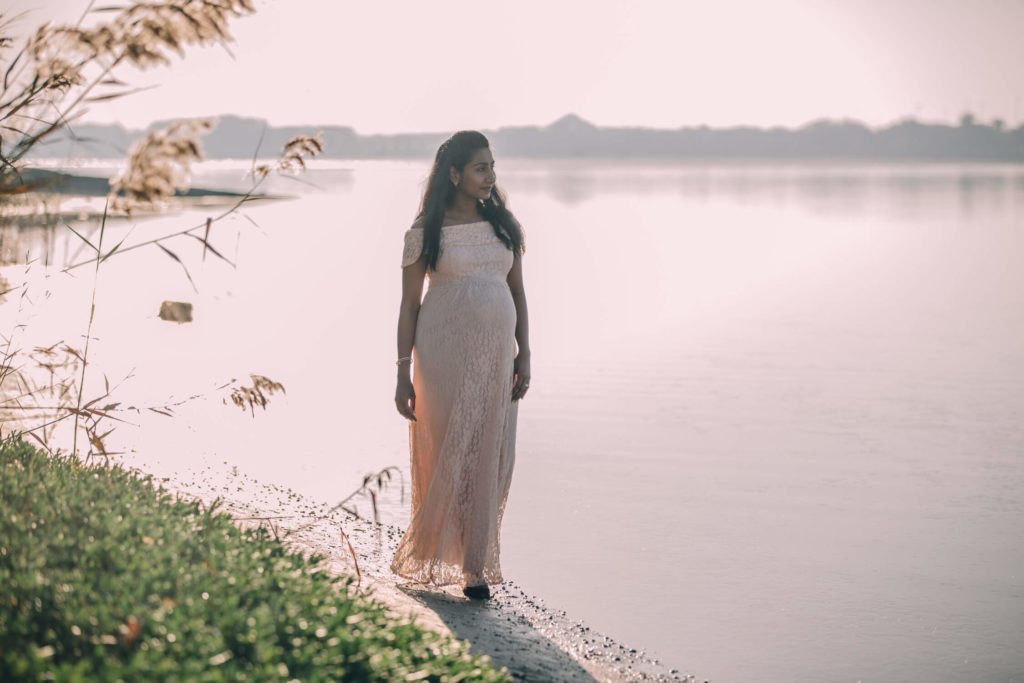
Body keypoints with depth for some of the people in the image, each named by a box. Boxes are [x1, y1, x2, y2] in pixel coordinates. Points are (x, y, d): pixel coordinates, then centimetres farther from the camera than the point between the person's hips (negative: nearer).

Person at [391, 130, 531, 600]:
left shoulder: (504, 225, 8)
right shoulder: (425, 233, -3)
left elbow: (518, 293, 12)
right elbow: (409, 305, -2)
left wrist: (524, 355, 4)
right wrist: (404, 375, -5)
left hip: (496, 356, 4)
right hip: (444, 355, -4)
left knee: (489, 460, 3)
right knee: (444, 457, 0)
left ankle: (475, 567, 11)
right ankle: (423, 557, 19)